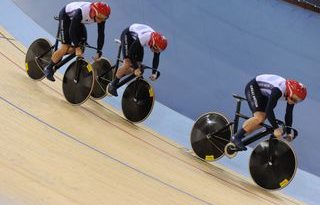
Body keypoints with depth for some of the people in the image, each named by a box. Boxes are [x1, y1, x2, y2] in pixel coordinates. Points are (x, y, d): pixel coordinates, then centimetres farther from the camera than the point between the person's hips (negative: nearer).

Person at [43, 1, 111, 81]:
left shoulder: (101, 16, -27)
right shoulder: (81, 12, -43)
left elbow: (101, 34, -19)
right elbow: (72, 30, -35)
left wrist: (99, 52, -24)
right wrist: (77, 47, -35)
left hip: (78, 20, 6)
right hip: (66, 15, -6)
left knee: (81, 46, -2)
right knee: (65, 47, -13)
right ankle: (48, 68, 4)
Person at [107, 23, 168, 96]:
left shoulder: (158, 43, -23)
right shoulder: (143, 38, -42)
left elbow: (156, 58, -9)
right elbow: (131, 52, -34)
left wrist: (154, 72, -15)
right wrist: (136, 68, -33)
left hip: (136, 38, 7)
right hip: (128, 35, -7)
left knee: (137, 65, -1)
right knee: (128, 64, -20)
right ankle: (112, 85, -8)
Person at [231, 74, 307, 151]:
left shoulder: (292, 96, -13)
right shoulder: (278, 90, -38)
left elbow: (288, 114, -3)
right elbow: (269, 109, -39)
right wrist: (276, 128, -40)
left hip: (263, 93, 8)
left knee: (261, 122, 0)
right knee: (260, 118, -24)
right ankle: (236, 137, -16)